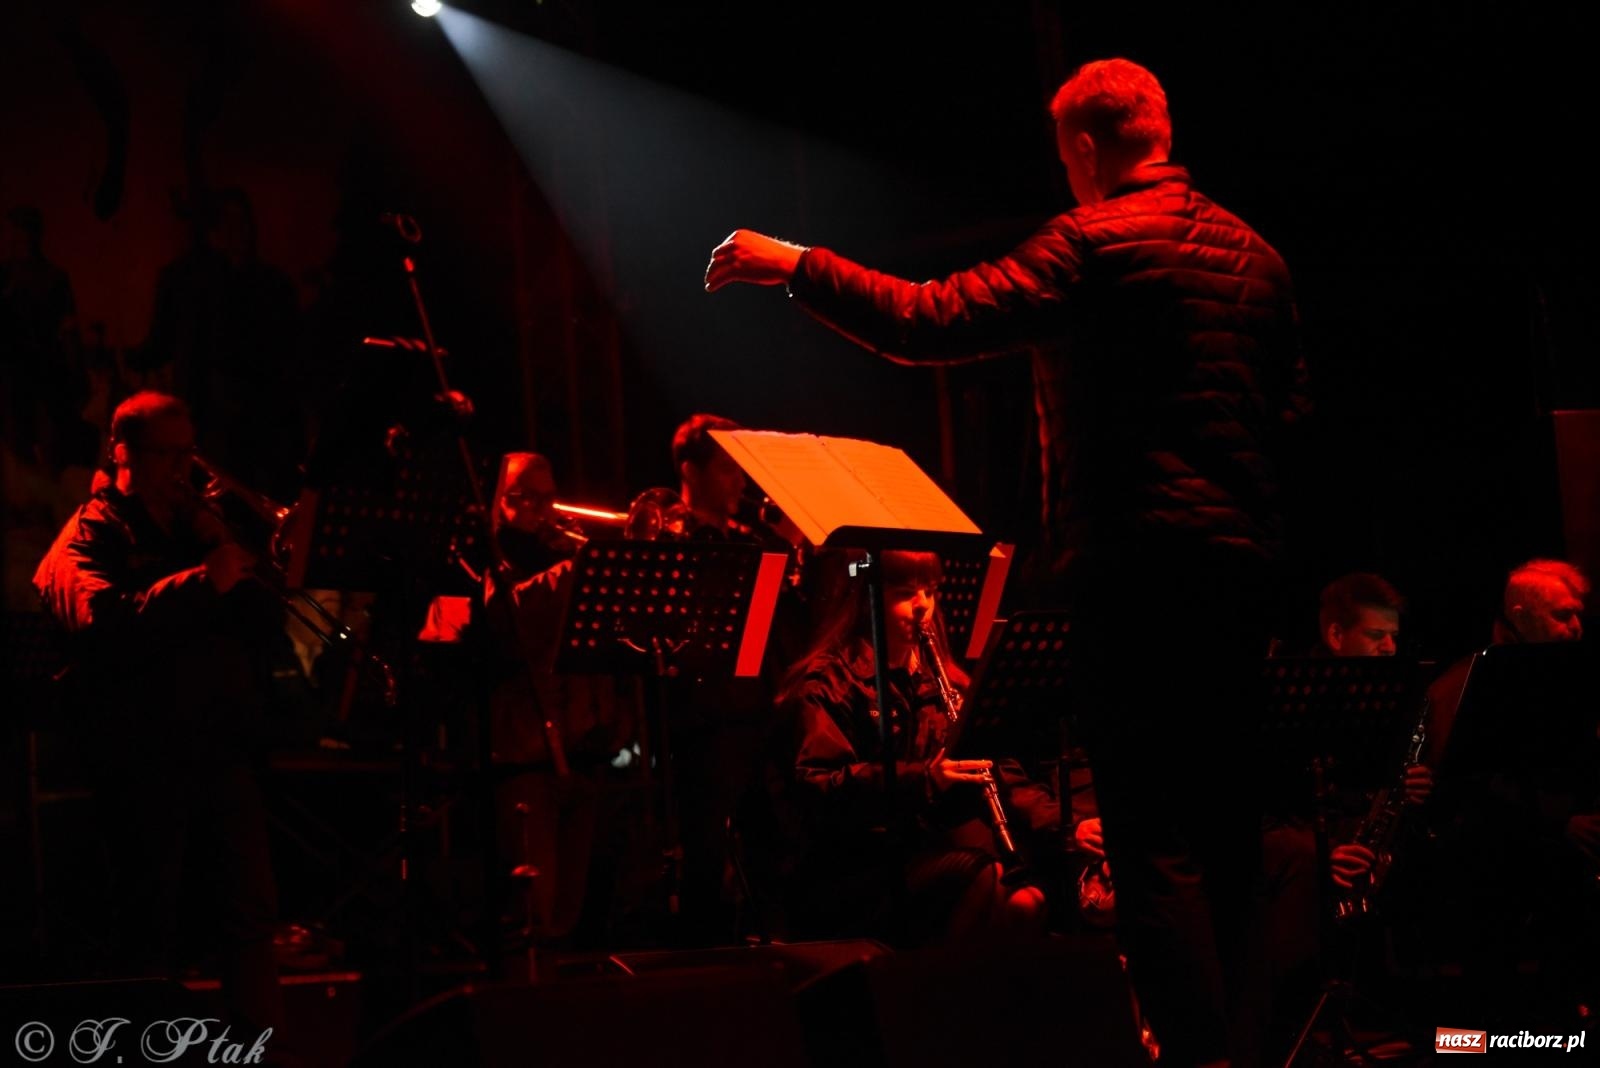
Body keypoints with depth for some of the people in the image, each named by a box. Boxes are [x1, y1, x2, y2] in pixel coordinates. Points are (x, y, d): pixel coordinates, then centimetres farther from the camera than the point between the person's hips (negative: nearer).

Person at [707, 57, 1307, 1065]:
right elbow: (1290, 412, 18)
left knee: (1152, 839, -7)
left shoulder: (1095, 243, -10)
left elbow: (931, 321, -16)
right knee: (1223, 829, 13)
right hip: (1247, 565, 8)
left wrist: (797, 264, -7)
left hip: (1141, 566, -8)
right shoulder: (1254, 254, 14)